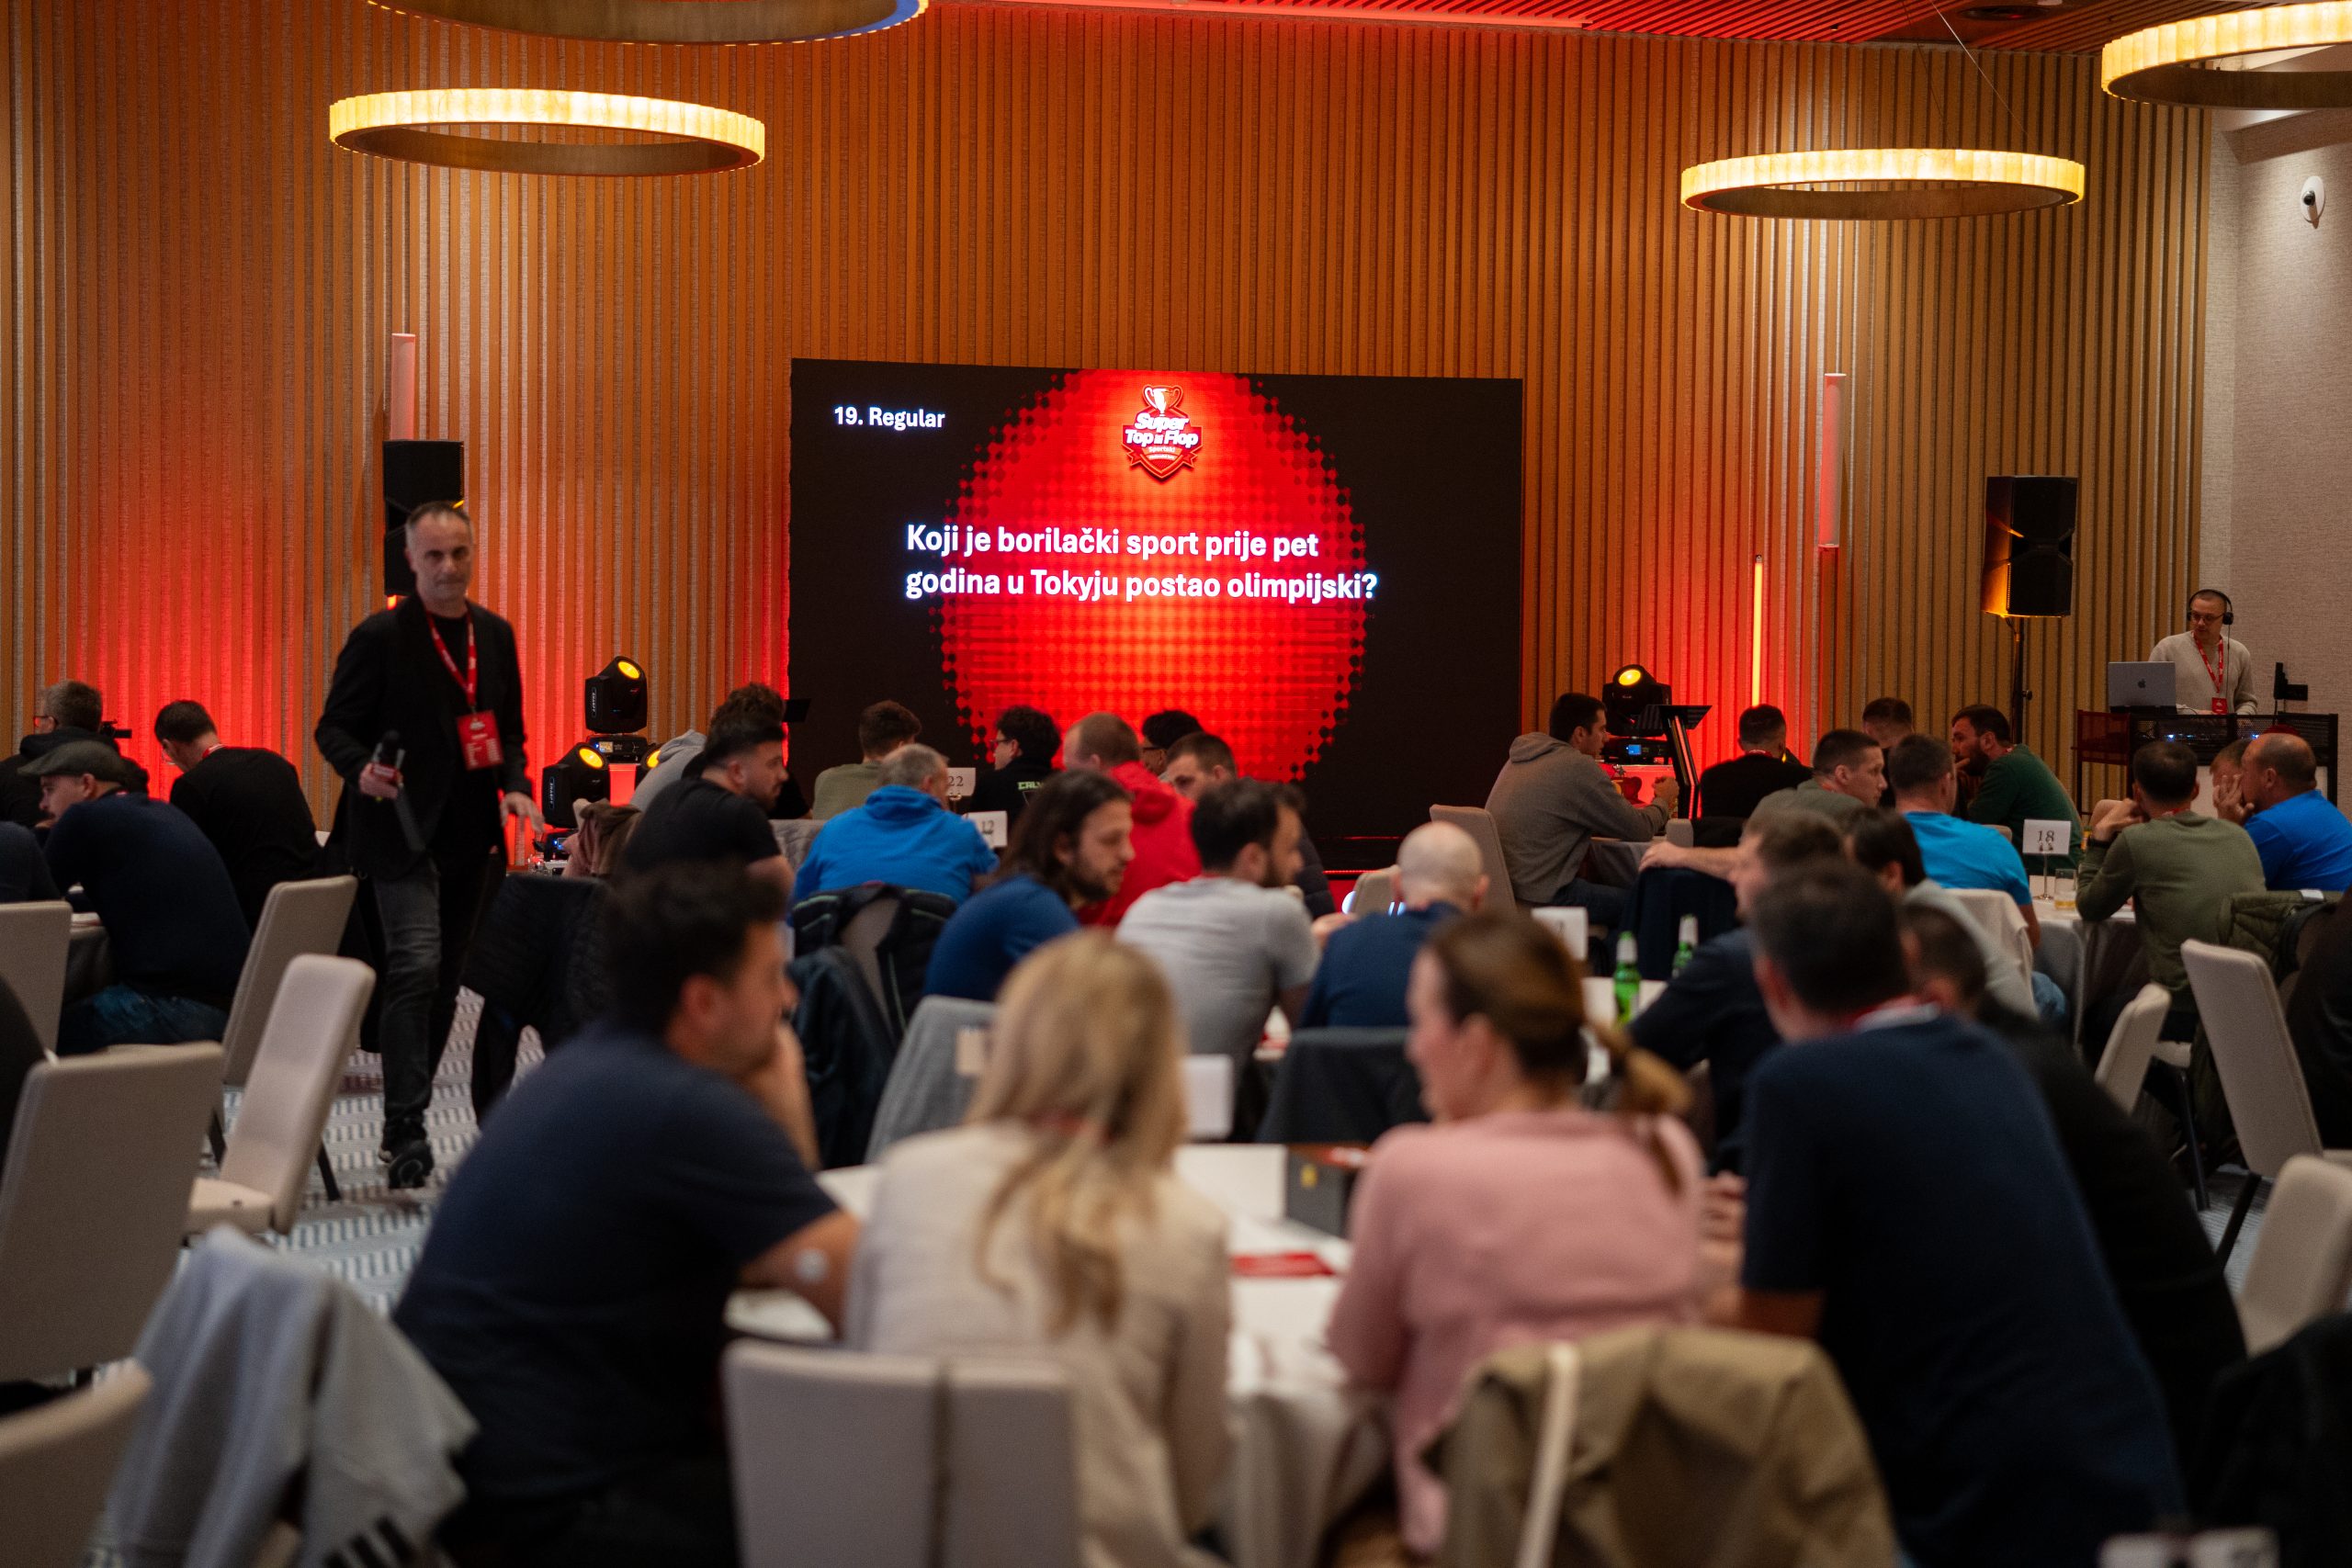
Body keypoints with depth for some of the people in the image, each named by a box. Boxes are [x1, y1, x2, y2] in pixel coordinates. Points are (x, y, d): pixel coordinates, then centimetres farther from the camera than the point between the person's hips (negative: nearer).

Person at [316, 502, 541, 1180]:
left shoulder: (494, 634, 11)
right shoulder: (381, 637, -7)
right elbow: (335, 727, -5)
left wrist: (515, 786, 1)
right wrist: (361, 770, -25)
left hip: (472, 835, 6)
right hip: (405, 834, -6)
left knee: (445, 980, 12)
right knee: (416, 970, -17)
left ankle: (406, 1121, 23)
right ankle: (407, 1131, -15)